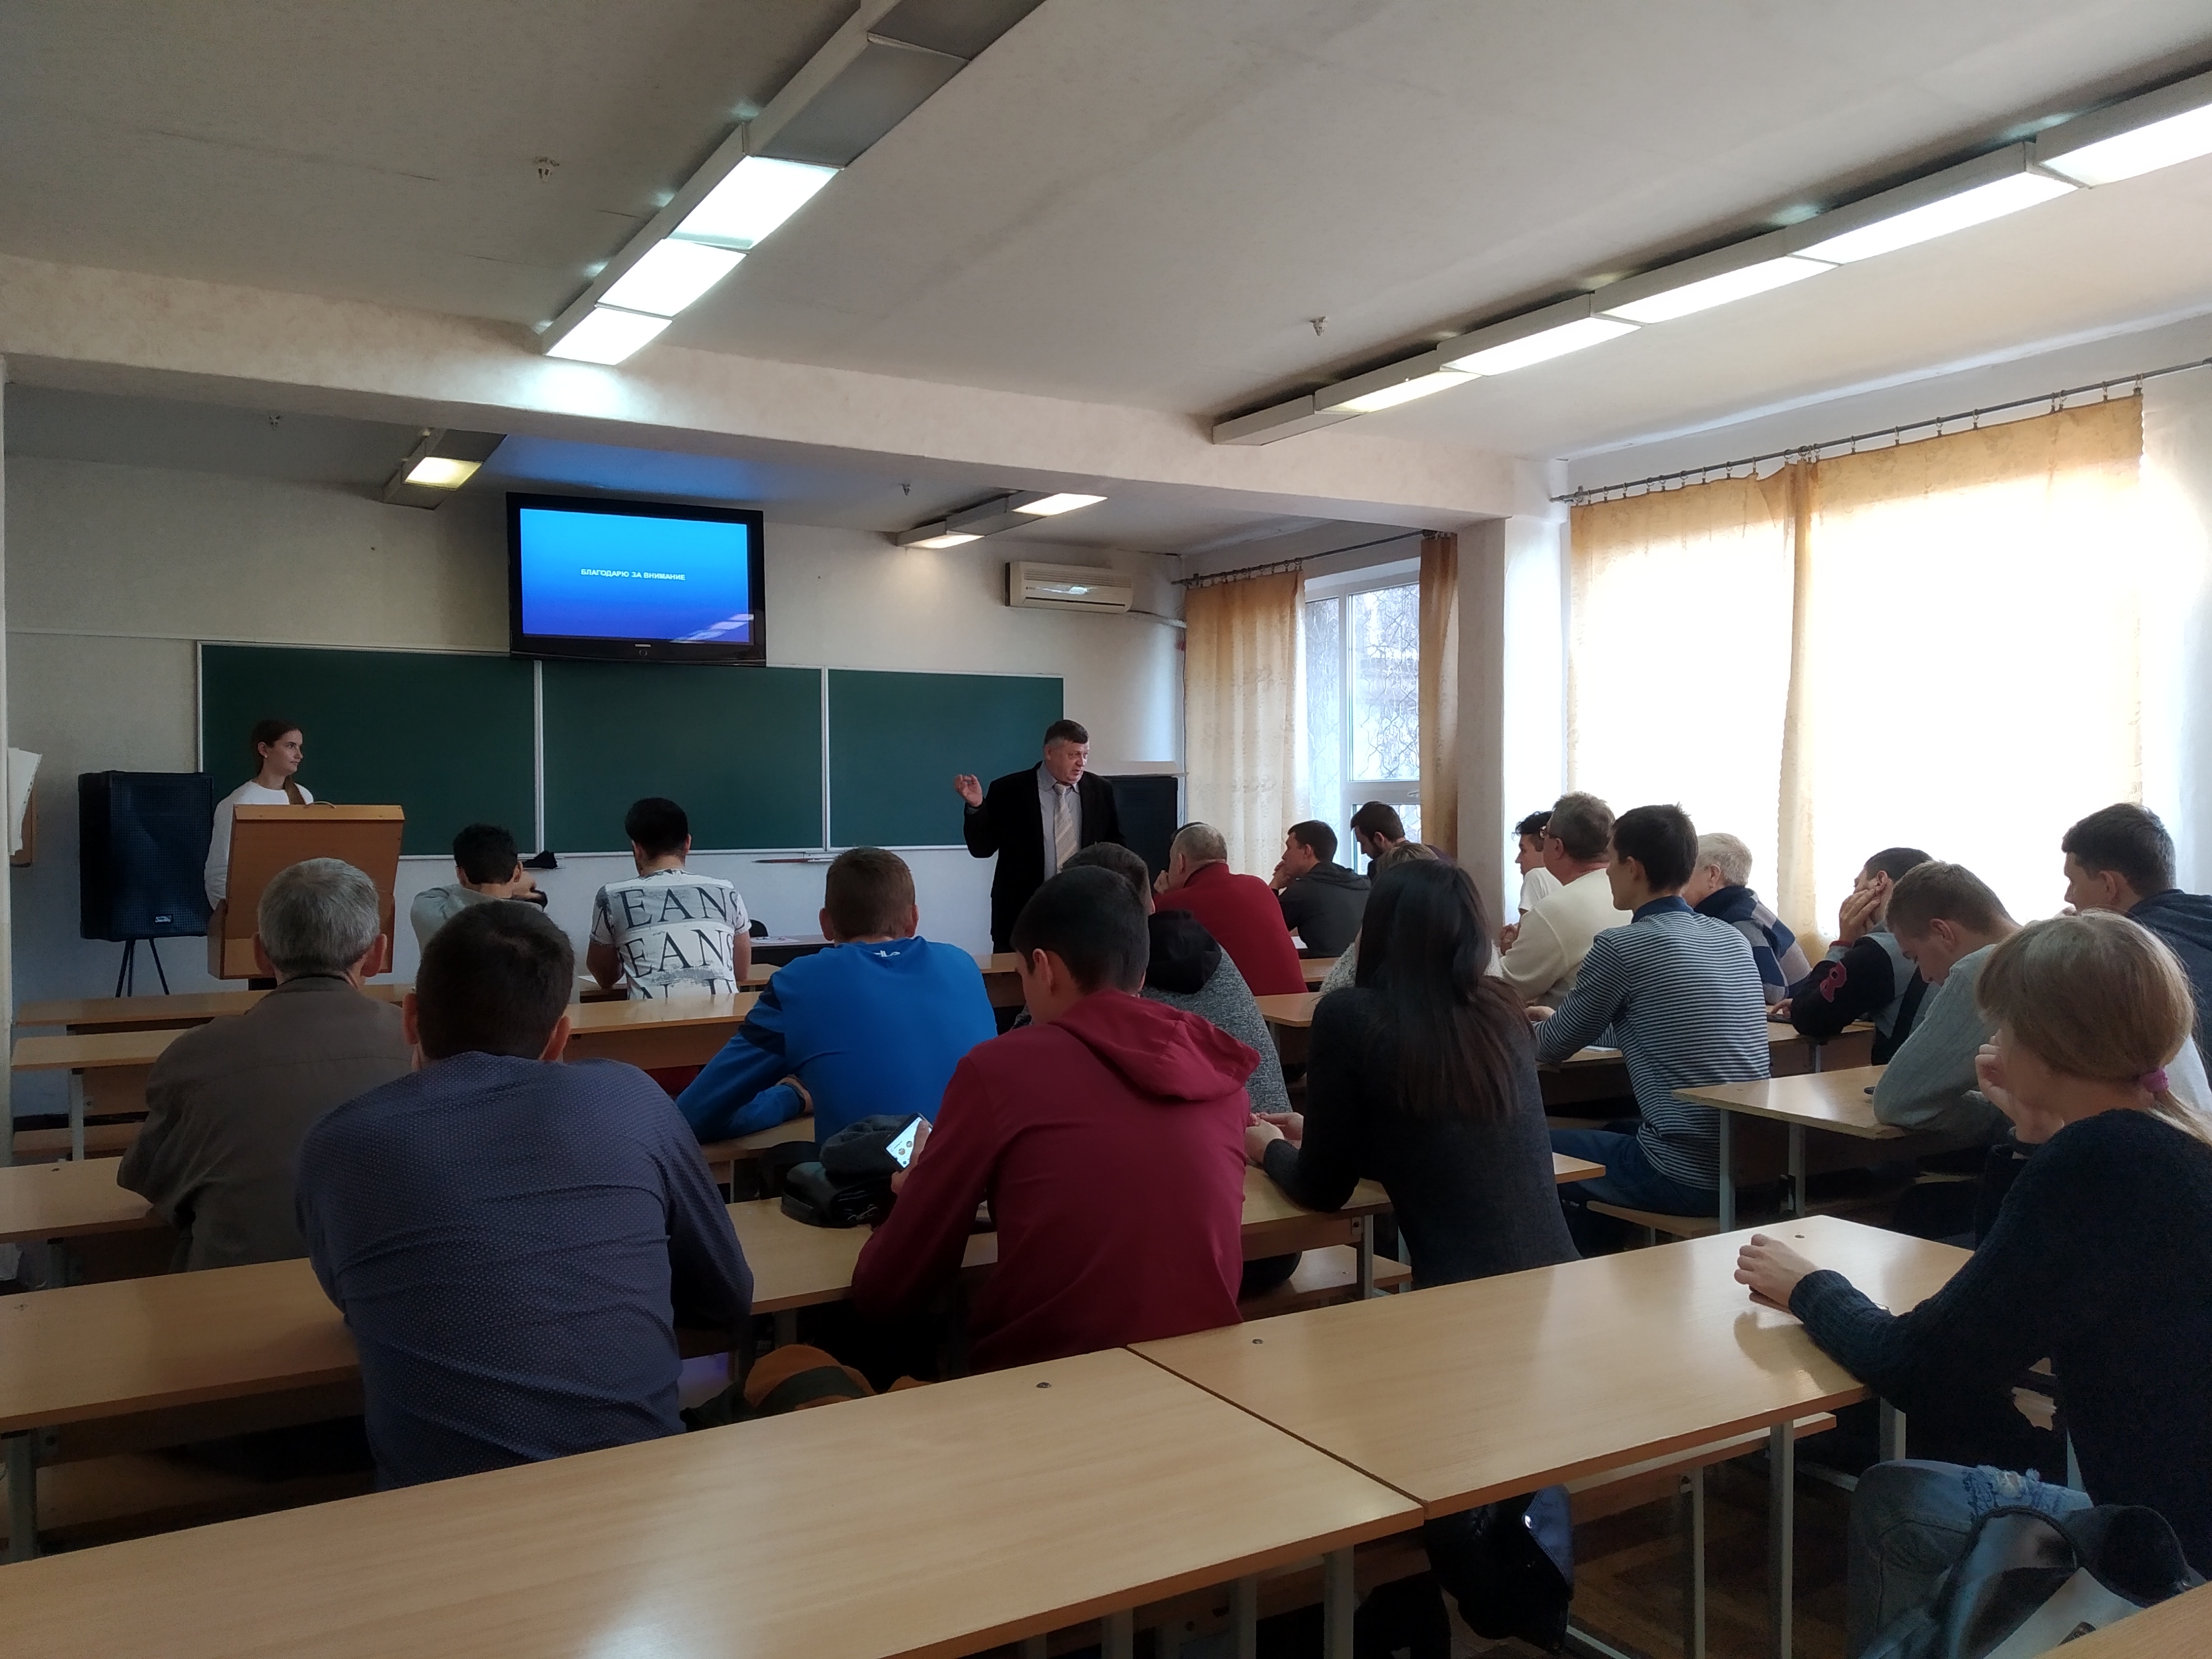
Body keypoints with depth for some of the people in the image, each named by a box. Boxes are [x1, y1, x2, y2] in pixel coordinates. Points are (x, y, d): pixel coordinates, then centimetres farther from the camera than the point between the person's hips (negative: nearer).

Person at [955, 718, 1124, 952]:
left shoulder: (1101, 790, 6)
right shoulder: (1008, 791, -2)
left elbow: (1116, 844, 17)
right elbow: (982, 848, -2)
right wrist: (976, 807, -17)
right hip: (1021, 915, -2)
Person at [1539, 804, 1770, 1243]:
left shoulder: (1621, 946, -12)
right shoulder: (1733, 940, 10)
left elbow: (1552, 1050, 0)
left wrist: (1547, 1026, 23)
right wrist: (1558, 1020, 32)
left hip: (1685, 1175, -7)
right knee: (1612, 1133, 30)